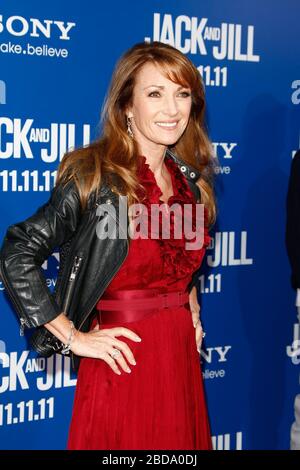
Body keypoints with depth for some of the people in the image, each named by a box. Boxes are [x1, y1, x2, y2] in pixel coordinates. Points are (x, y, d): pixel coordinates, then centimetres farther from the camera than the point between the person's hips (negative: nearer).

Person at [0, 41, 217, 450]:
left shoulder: (191, 180, 6)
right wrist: (72, 337, -14)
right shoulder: (94, 177, -13)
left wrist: (191, 307, 9)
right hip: (123, 365, -6)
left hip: (181, 357, 6)